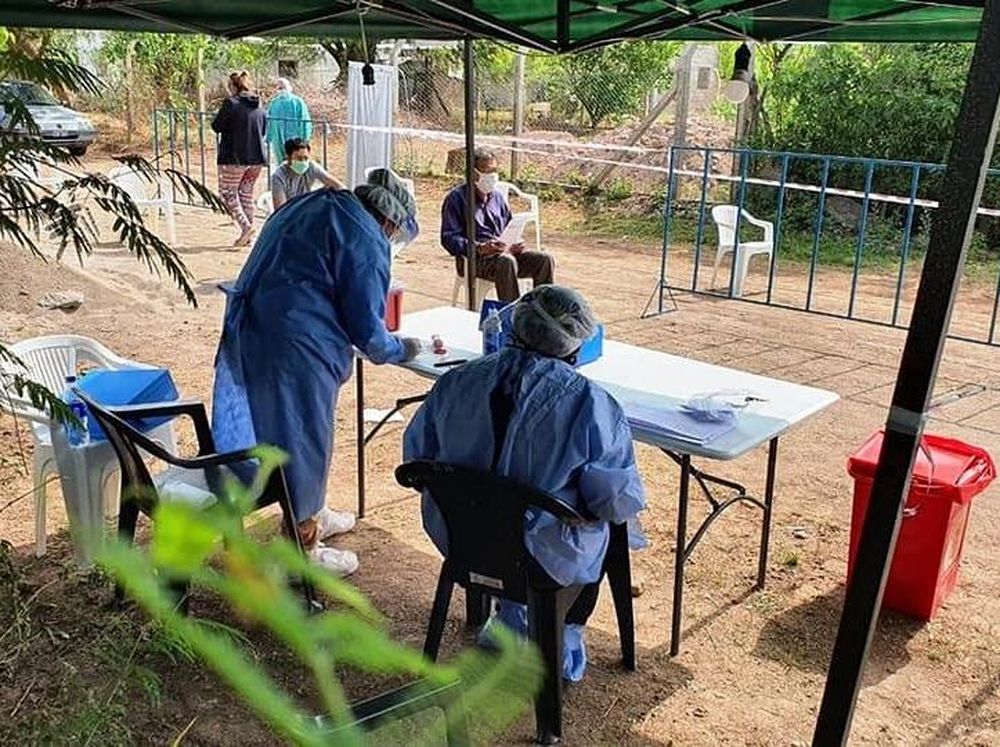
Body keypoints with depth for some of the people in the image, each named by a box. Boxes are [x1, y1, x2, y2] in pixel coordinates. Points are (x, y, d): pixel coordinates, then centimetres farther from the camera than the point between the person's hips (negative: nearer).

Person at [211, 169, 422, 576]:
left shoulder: (308, 206, 17)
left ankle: (310, 515, 43)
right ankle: (302, 552, 20)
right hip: (296, 348, -9)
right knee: (303, 438, 6)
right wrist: (401, 349, 9)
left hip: (248, 333, 9)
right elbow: (366, 326, -11)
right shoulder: (366, 240, -10)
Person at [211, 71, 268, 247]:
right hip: (256, 158, 6)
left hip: (234, 158, -6)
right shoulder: (259, 107, 7)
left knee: (227, 193, 5)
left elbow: (217, 126, -6)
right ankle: (248, 236, 16)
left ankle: (245, 226, -13)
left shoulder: (231, 104, -12)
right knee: (247, 194, 15)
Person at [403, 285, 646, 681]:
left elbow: (416, 457, 6)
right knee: (607, 528, 30)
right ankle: (565, 641, 35)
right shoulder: (589, 403, -20)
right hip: (548, 561, -3)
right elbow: (620, 499, -17)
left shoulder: (455, 383, -8)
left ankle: (510, 618, 44)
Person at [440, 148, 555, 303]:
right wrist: (480, 248, -23)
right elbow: (449, 238, -9)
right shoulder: (457, 198, 1)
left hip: (504, 253, 6)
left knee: (545, 260, -15)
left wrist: (513, 245, 0)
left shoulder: (497, 197, 21)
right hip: (474, 258, -6)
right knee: (506, 261, -38)